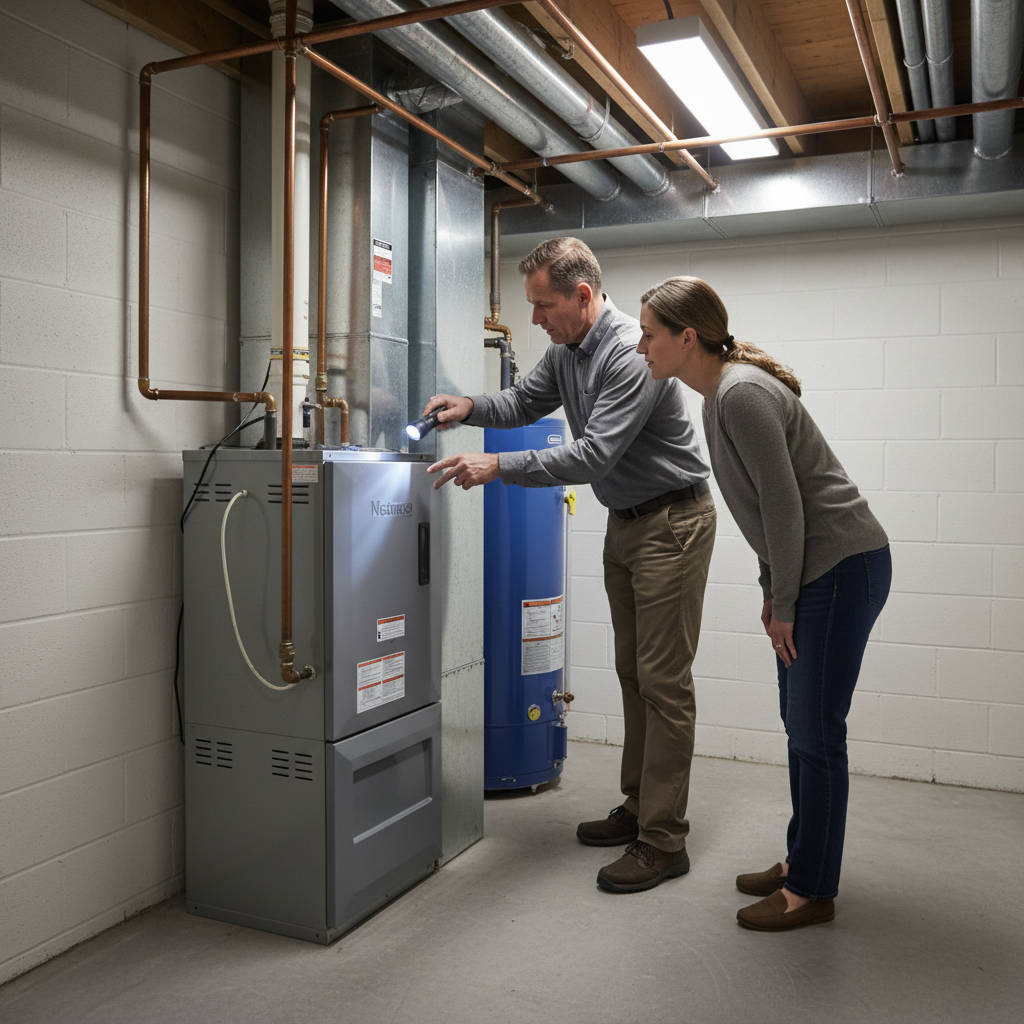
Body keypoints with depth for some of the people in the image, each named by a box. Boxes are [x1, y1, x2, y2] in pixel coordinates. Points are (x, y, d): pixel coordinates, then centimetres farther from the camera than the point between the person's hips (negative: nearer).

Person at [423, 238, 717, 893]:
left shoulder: (633, 353, -24)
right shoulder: (566, 351, 6)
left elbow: (593, 456, -30)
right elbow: (525, 403, 18)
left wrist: (498, 467, -31)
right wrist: (471, 408, -3)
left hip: (671, 522, -9)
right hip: (625, 521, 9)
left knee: (663, 680, -6)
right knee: (633, 672, 14)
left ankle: (664, 841, 3)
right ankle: (639, 807, 27)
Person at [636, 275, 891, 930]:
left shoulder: (743, 394, -21)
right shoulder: (720, 394, 10)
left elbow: (784, 506, -21)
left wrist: (784, 602, -13)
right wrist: (772, 591, 13)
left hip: (843, 567, -10)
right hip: (810, 571, 10)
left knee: (815, 729, -1)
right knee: (799, 722, 16)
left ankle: (813, 891, 14)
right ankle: (803, 863, 31)